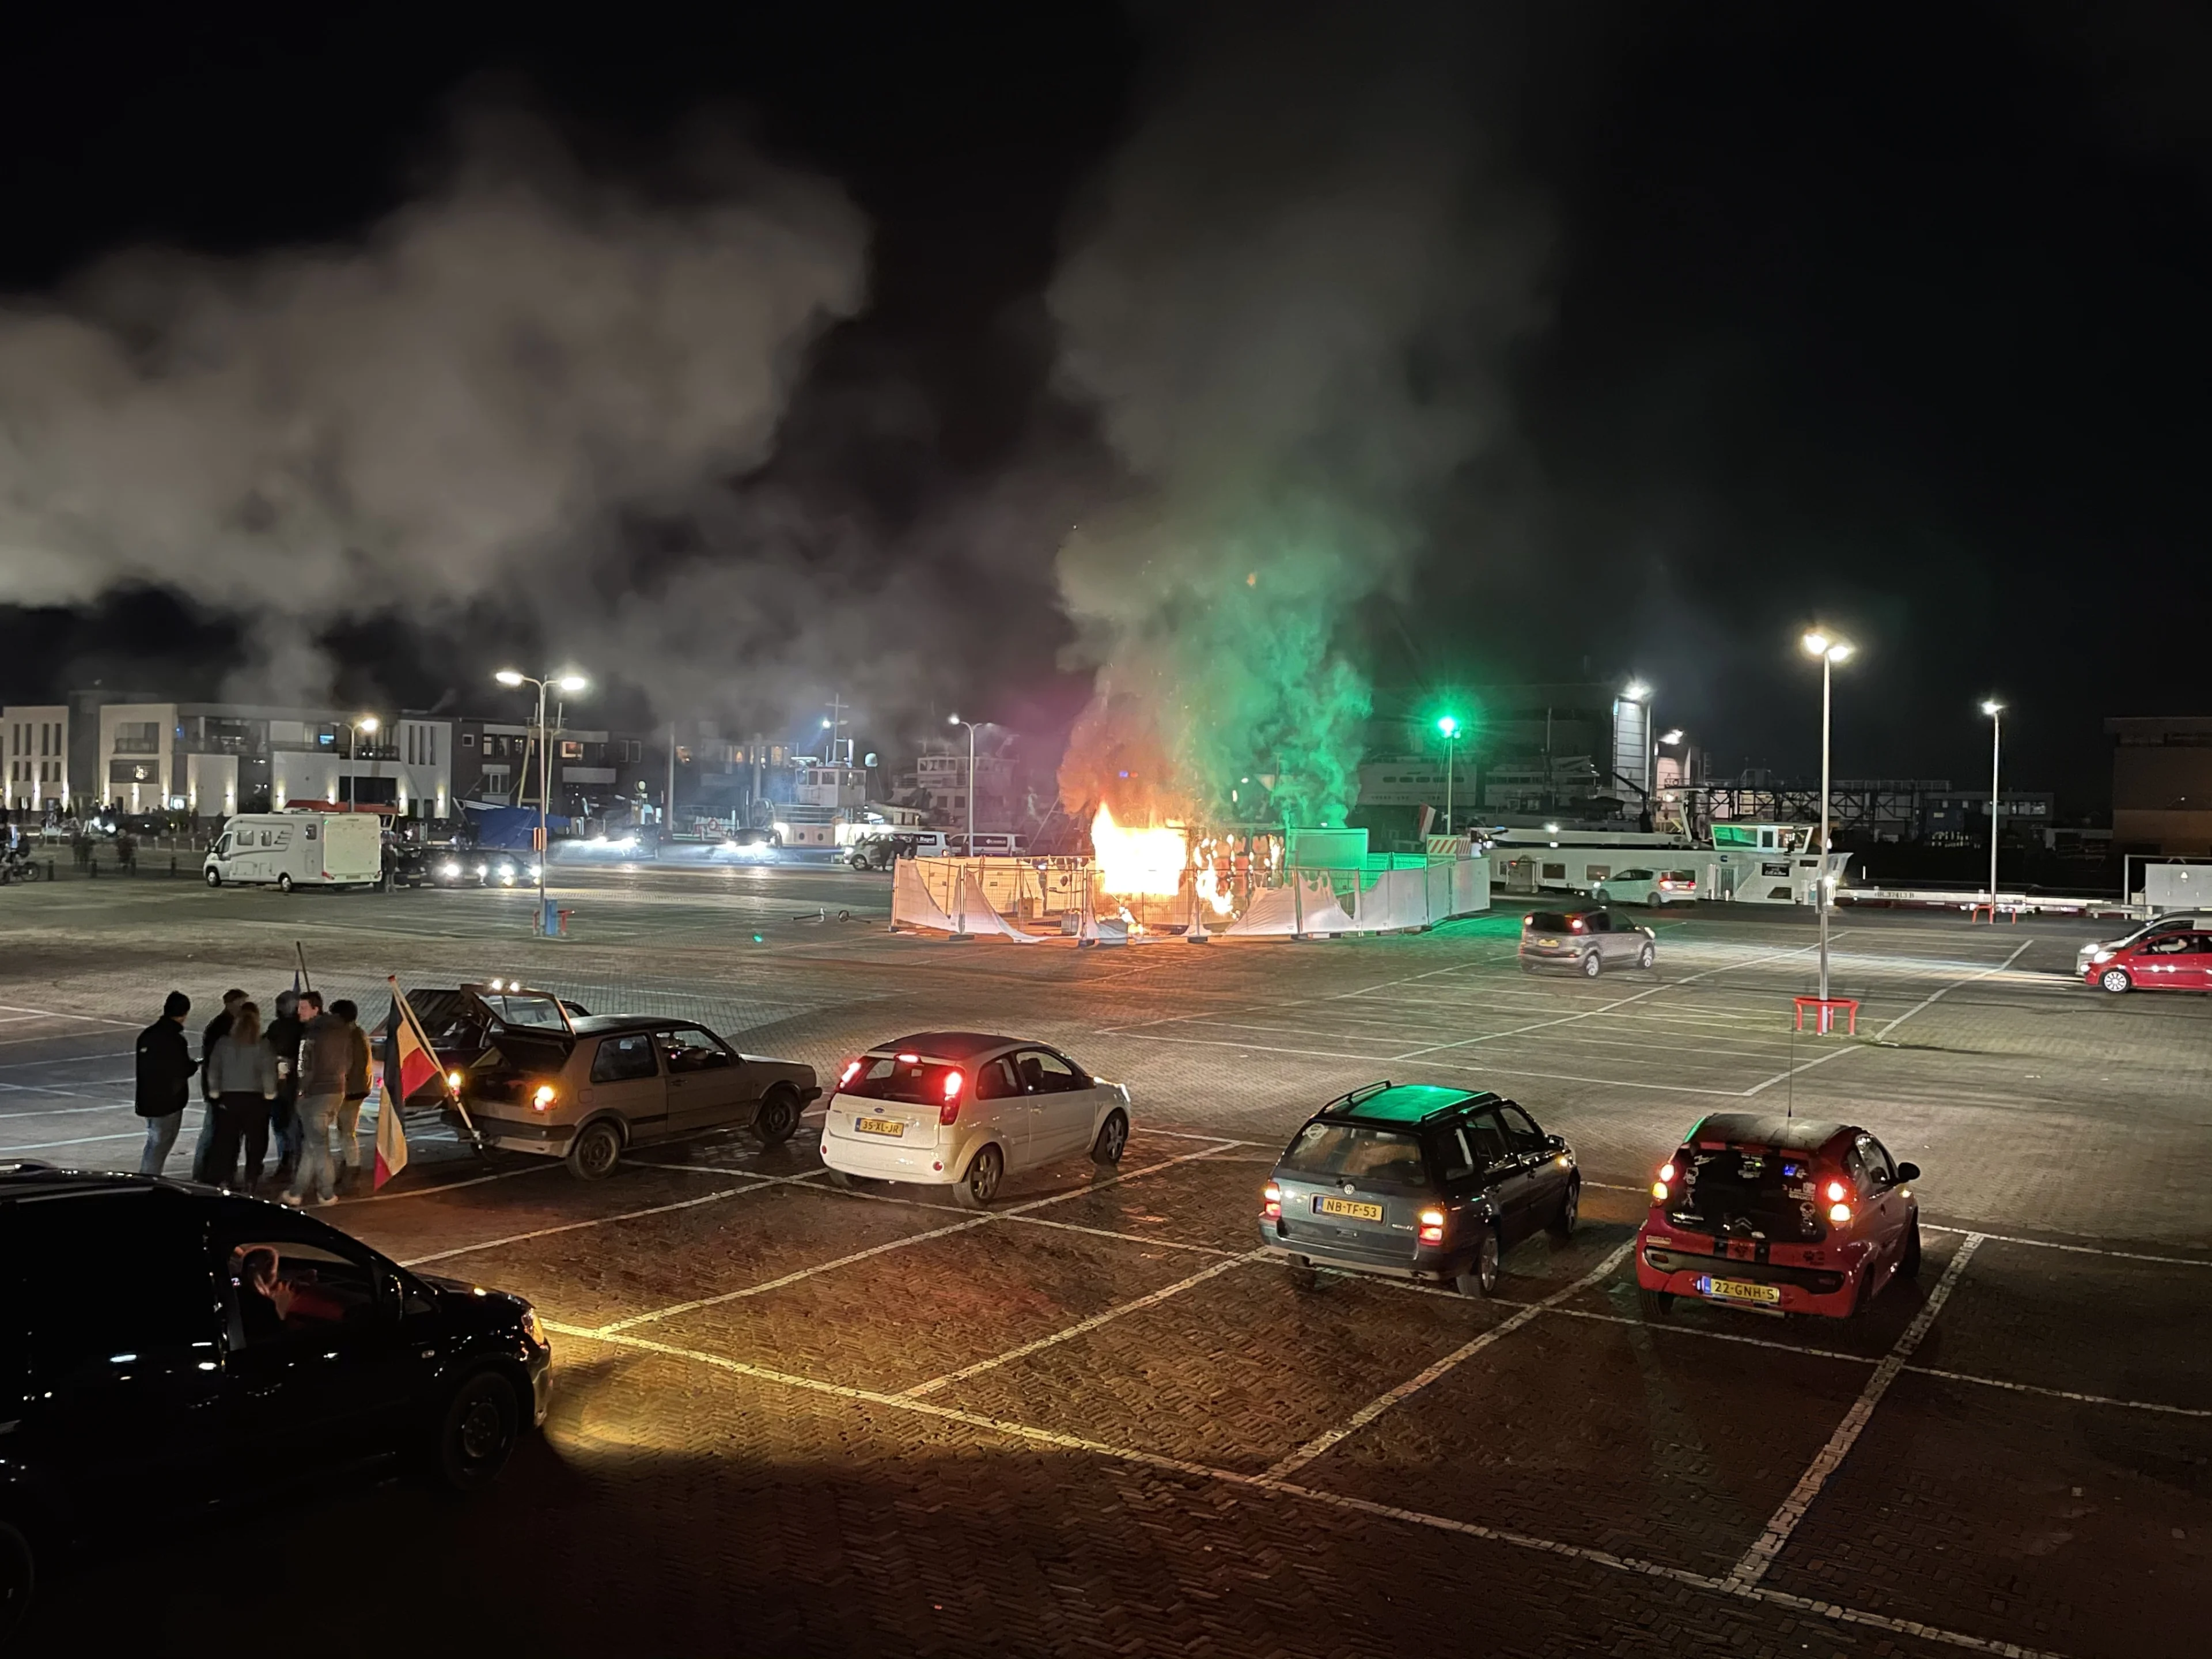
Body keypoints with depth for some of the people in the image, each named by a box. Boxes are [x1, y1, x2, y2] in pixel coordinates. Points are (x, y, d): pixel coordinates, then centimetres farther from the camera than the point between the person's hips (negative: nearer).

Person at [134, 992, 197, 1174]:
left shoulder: (147, 1034, 2)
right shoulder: (175, 1040, -21)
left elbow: (145, 1065, 11)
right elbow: (184, 1071, -18)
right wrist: (196, 1064, 4)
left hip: (147, 1101, 8)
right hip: (168, 1103, -8)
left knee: (153, 1143, 23)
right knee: (160, 1146, 2)